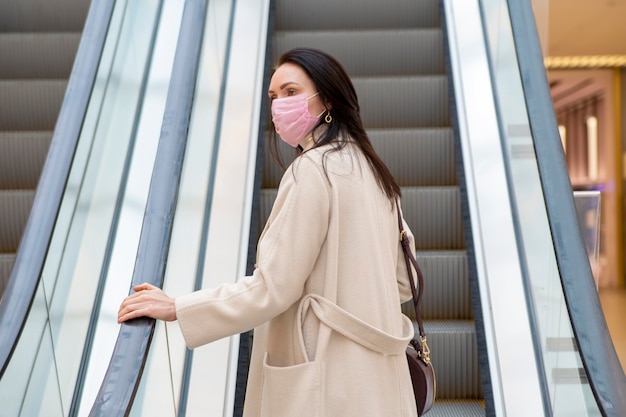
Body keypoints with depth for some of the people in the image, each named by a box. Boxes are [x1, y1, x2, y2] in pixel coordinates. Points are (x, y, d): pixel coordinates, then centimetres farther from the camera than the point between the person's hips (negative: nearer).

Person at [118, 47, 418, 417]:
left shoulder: (312, 169, -16)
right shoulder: (367, 166, 9)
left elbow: (273, 288, -18)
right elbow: (402, 283, 13)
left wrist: (176, 308, -11)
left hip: (329, 378, -8)